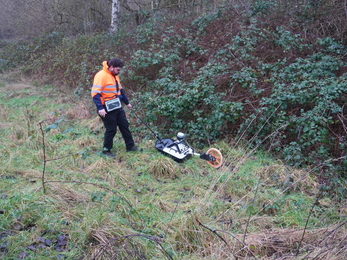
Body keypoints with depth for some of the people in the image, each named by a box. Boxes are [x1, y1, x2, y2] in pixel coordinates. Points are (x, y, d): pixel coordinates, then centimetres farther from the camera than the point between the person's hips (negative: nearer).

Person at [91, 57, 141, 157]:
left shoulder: (115, 76, 10)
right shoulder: (101, 76, -19)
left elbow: (120, 90, 23)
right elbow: (95, 93, -24)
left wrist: (127, 102, 27)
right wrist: (100, 108, -30)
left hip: (118, 107, 9)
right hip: (108, 110, -9)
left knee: (125, 126, 13)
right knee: (111, 130, 1)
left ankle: (130, 146, 25)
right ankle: (106, 150, 18)